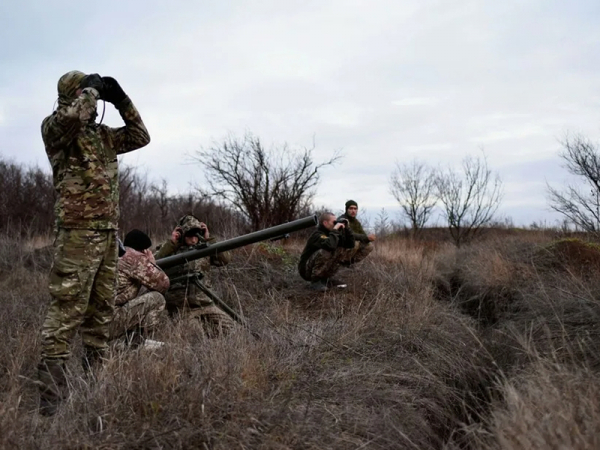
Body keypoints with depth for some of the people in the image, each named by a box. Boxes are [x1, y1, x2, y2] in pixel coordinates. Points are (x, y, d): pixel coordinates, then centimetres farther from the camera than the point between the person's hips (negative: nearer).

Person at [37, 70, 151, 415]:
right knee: (67, 312, -9)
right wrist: (92, 89, -7)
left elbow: (140, 136, 21)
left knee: (101, 312, 11)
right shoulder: (54, 127, -2)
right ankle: (52, 396, -5)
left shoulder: (102, 134, 18)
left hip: (109, 234, 8)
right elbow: (72, 116, -24)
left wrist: (121, 100, 12)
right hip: (78, 233, -7)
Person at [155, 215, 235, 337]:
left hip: (205, 304, 4)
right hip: (181, 307, -3)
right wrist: (171, 243, -16)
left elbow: (225, 259, -4)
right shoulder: (170, 249, 1)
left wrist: (208, 240, -8)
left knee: (229, 328, -4)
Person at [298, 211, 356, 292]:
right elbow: (330, 246, -43)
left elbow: (350, 245, 5)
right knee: (324, 252, -35)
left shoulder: (330, 232, 4)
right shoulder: (317, 234, -21)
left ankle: (325, 277, 6)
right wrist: (335, 230, -29)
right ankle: (315, 281, -16)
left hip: (320, 268, 8)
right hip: (307, 269, -8)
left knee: (344, 250, 2)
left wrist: (346, 228, -5)